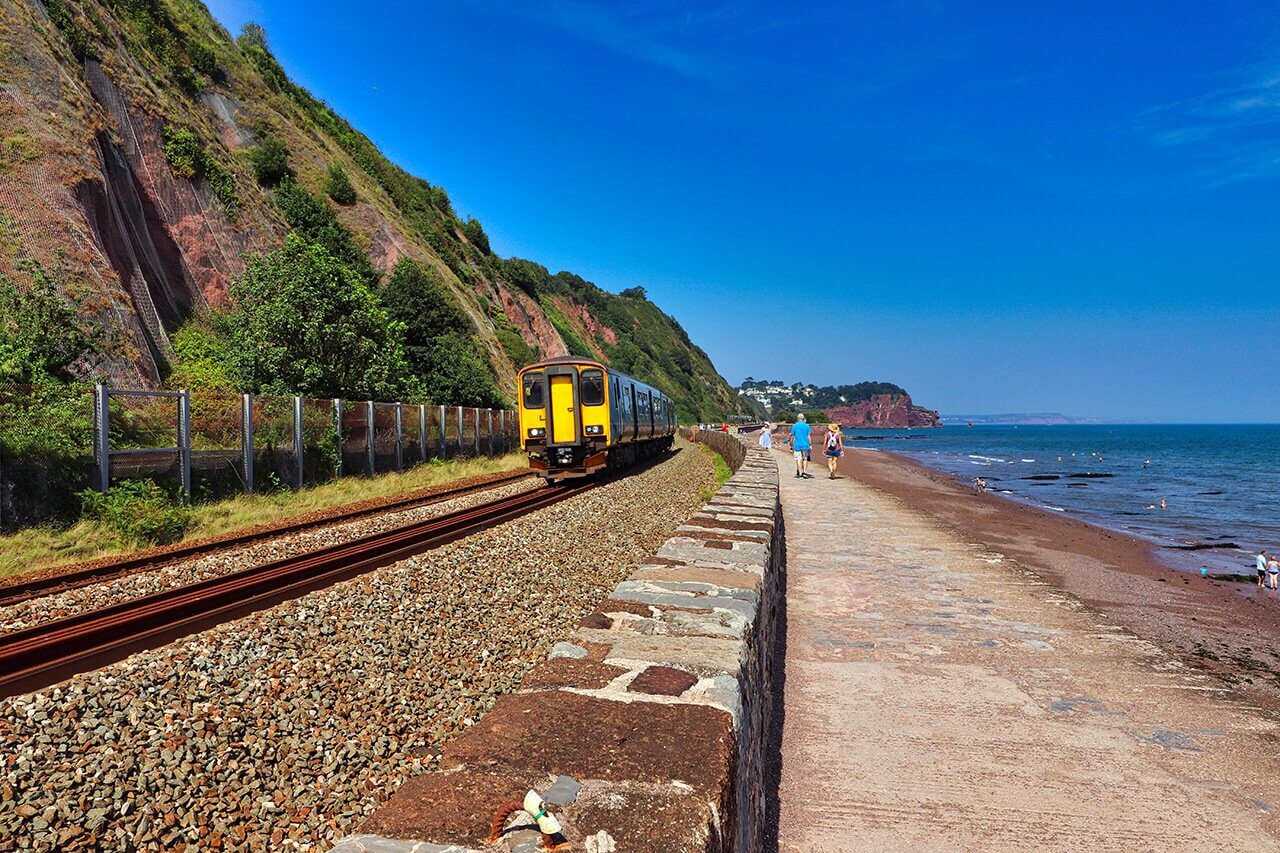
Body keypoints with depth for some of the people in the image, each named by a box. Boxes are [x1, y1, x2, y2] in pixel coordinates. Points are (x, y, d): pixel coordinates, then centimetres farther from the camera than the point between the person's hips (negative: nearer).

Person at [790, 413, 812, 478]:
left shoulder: (794, 426, 1)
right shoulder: (807, 426, 3)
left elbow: (792, 437, 3)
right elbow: (808, 436, 1)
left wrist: (791, 446, 9)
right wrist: (810, 445, 7)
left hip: (797, 445, -1)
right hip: (805, 445, 1)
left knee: (799, 459, 1)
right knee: (805, 459, 12)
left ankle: (800, 472, -2)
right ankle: (805, 471, 9)